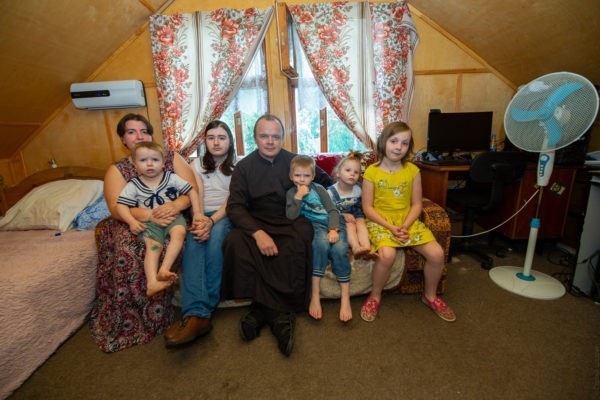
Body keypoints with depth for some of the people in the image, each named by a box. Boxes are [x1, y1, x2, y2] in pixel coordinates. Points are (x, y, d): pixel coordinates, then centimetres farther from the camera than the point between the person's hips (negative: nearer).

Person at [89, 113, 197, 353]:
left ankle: (153, 314, -11)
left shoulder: (171, 158, 8)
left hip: (171, 219, 0)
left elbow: (192, 189, -3)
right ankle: (130, 321, -12)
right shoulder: (116, 170, 9)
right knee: (128, 247, -30)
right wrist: (150, 215, -26)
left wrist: (176, 205, -25)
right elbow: (117, 207, -7)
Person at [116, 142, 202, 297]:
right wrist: (132, 221, -15)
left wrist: (197, 212, -6)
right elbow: (121, 205, 3)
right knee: (153, 245, -25)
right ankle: (152, 283, -30)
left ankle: (164, 269, -33)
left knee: (179, 232, -31)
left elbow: (191, 192, 4)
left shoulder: (172, 178, 3)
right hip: (149, 222, 0)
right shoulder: (133, 185, 5)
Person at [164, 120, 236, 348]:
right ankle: (198, 314, -44)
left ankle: (197, 312, -37)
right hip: (202, 216, 2)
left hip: (226, 216, -1)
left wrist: (212, 221, -24)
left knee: (216, 235, -36)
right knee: (194, 239, -34)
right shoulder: (196, 164, 17)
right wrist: (199, 220, -21)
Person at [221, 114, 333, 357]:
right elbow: (235, 207, -5)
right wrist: (258, 233, -22)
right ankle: (278, 312, -23)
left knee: (302, 236, -34)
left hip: (291, 223, 1)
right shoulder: (244, 167, 6)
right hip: (255, 224, 0)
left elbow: (328, 183, 20)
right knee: (235, 242, -32)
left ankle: (263, 309, -23)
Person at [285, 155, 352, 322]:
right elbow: (291, 216, -4)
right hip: (315, 226, -1)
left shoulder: (319, 188, 9)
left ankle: (345, 298, -20)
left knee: (339, 248, -29)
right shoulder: (291, 193, 10)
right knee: (322, 242, -35)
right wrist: (298, 197, -13)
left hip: (333, 225, 1)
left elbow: (333, 210, 2)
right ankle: (315, 295, -29)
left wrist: (333, 230, -14)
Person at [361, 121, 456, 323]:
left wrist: (405, 226, -12)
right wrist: (391, 227, -16)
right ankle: (375, 297, -2)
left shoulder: (413, 170, 3)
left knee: (437, 253, -13)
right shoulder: (371, 172, -6)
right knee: (387, 255, -31)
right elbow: (367, 207, -7)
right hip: (380, 222, -3)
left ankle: (430, 295, 17)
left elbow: (416, 204, 4)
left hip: (408, 221, 4)